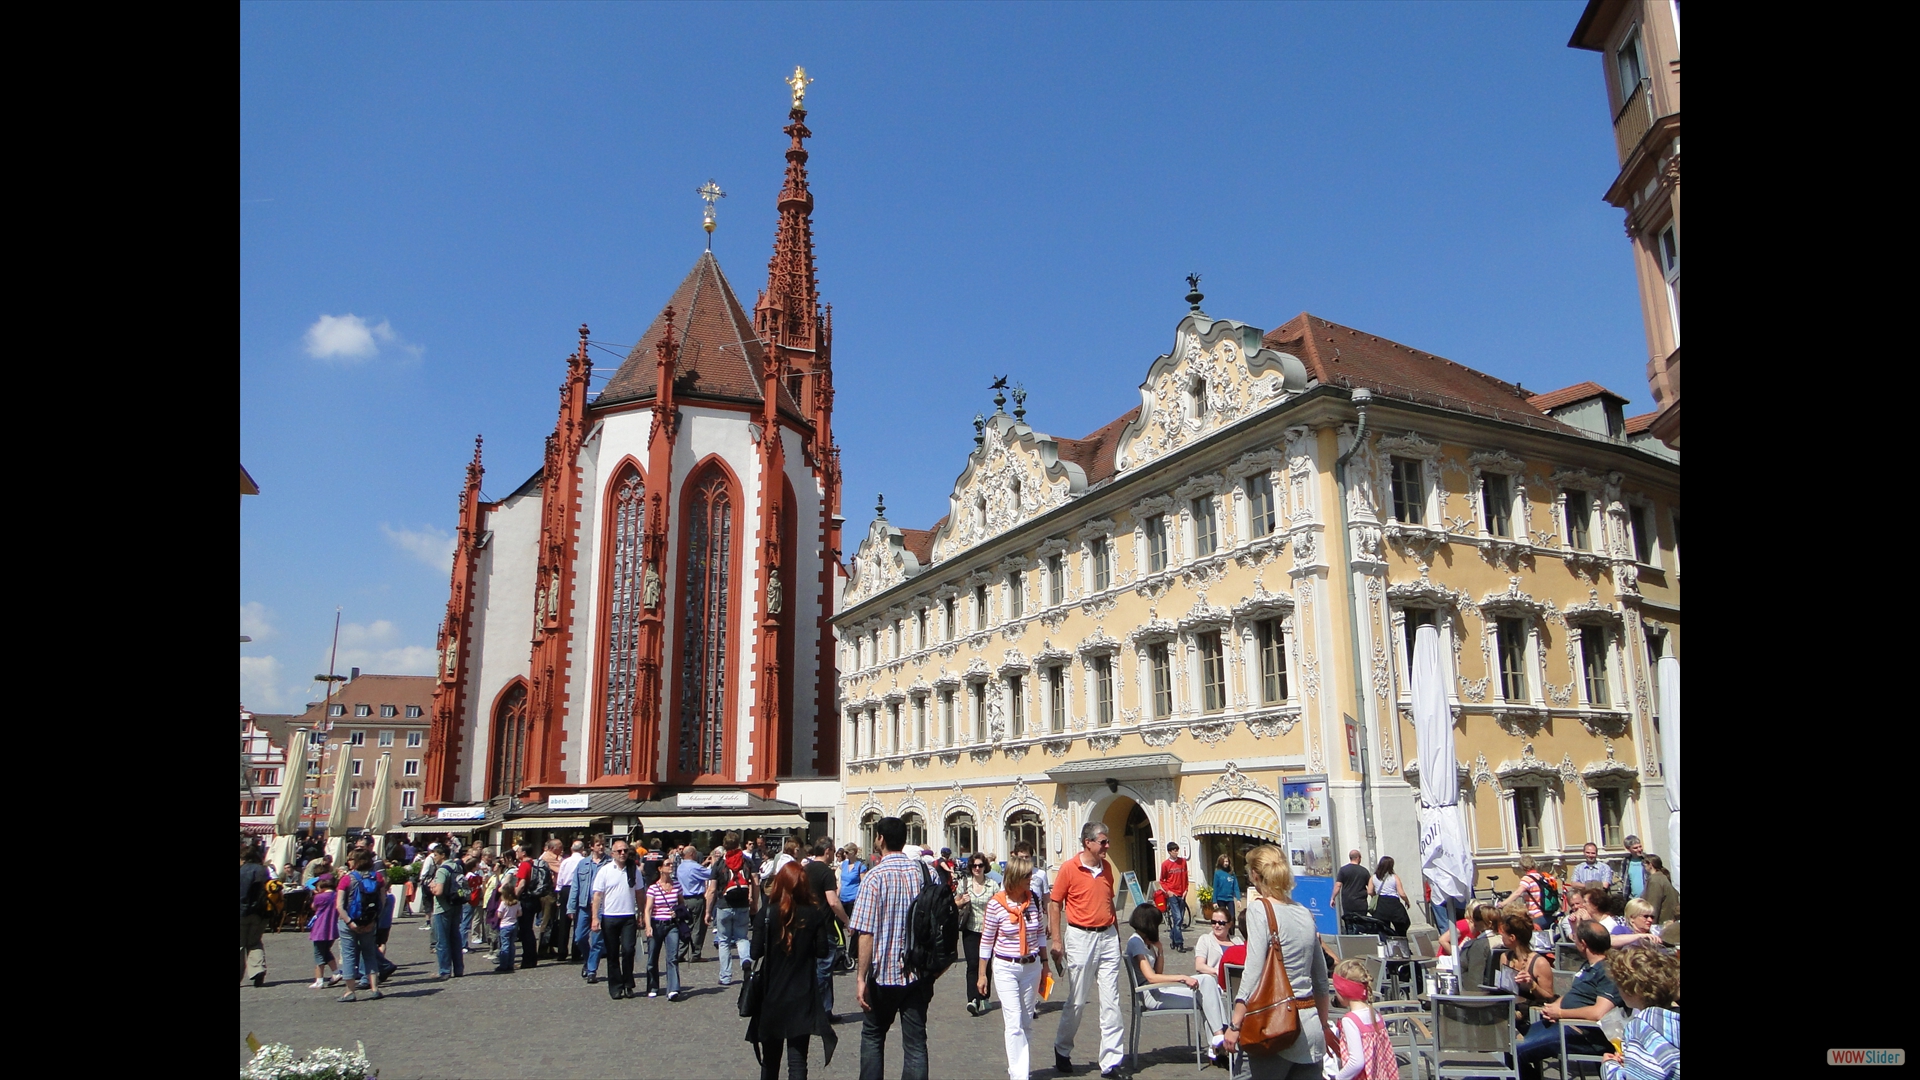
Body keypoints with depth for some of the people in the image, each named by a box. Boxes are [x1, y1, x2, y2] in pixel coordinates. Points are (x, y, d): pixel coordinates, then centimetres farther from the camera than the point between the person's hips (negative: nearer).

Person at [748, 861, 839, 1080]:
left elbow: (756, 951, -9)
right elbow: (823, 952, -4)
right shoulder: (814, 913, -6)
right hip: (803, 996, 0)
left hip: (771, 995, 1)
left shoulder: (767, 912, -8)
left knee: (770, 1059, 17)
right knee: (797, 1060, 2)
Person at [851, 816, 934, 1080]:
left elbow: (867, 933, -16)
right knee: (915, 1042, 8)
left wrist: (861, 978, -10)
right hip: (919, 972, 3)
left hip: (885, 972, -3)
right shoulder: (923, 872, 1)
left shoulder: (875, 876, -12)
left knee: (872, 1036, 17)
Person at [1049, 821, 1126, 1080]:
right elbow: (1055, 904, -5)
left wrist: (1116, 933, 16)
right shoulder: (1069, 869, -9)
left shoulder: (1107, 867, 7)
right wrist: (1056, 939, -9)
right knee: (1077, 1001, 6)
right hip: (1081, 937, -5)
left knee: (1111, 1002, 2)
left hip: (1108, 936, 5)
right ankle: (1062, 1050, 28)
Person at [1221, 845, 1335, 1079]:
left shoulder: (1260, 908, -8)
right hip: (1310, 1025, 6)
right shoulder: (1305, 913, 11)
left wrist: (1235, 1025, -11)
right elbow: (1321, 978, 17)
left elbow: (1253, 972, -14)